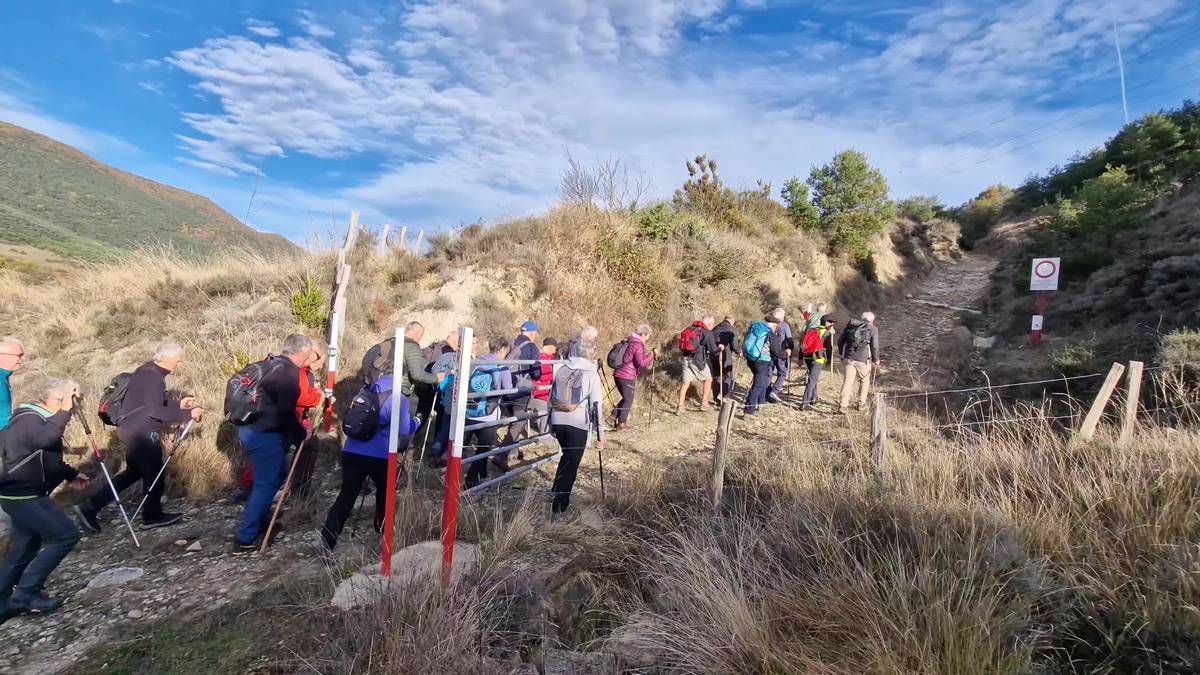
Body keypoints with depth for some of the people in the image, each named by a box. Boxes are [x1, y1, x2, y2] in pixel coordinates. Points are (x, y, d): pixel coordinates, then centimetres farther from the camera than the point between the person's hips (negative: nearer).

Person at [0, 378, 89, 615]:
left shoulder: (39, 418, 14)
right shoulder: (29, 420, -19)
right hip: (22, 495, -10)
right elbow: (48, 438, -44)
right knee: (66, 535, -11)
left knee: (23, 551, 16)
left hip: (25, 494, 10)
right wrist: (64, 411, -34)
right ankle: (26, 593, -2)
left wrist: (71, 474, 24)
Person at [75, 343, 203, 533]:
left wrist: (178, 403, 11)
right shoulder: (151, 377, -22)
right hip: (140, 432, -10)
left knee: (134, 472, 20)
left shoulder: (151, 372, 11)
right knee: (155, 474, 2)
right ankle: (153, 516, 16)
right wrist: (188, 414, -28)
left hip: (134, 430, 10)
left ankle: (90, 506, 22)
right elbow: (155, 411, -29)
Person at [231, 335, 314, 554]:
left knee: (277, 473, 23)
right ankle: (245, 539, 3)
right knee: (266, 483, -1)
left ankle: (260, 517, 35)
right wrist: (302, 433, -5)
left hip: (251, 429, 10)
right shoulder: (289, 372, -18)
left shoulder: (272, 365, 11)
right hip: (265, 435, -10)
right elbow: (286, 413, -20)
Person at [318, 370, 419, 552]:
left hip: (351, 451, 4)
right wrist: (415, 422, 11)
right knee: (384, 492, 20)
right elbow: (404, 433, -8)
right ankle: (382, 529, 37)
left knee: (347, 495, 7)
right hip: (380, 455, -4)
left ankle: (326, 544, 3)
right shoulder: (400, 399, -5)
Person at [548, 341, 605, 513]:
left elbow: (552, 398, 14)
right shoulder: (592, 374, -5)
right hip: (578, 424, -5)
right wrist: (600, 433, -2)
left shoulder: (562, 370, 9)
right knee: (571, 463, 5)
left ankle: (556, 495, 30)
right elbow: (596, 405, -7)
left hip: (557, 421, 5)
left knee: (566, 457, 25)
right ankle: (559, 505, 5)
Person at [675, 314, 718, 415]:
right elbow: (713, 350, -8)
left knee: (685, 382, 8)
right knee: (708, 379, 17)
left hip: (686, 358, 5)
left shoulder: (690, 328, 12)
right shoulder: (707, 333, -6)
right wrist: (720, 348, 12)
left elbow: (682, 345, 17)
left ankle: (680, 407, 4)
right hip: (698, 360, -5)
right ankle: (704, 403, 20)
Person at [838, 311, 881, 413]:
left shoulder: (851, 326, 11)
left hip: (849, 358, 3)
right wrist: (876, 360, 8)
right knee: (865, 381, 18)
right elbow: (874, 346, -6)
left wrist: (841, 353, 24)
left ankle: (842, 405, -7)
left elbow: (840, 341, 11)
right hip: (863, 360, -3)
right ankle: (861, 404, 25)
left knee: (848, 381, 2)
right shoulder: (873, 329, 0)